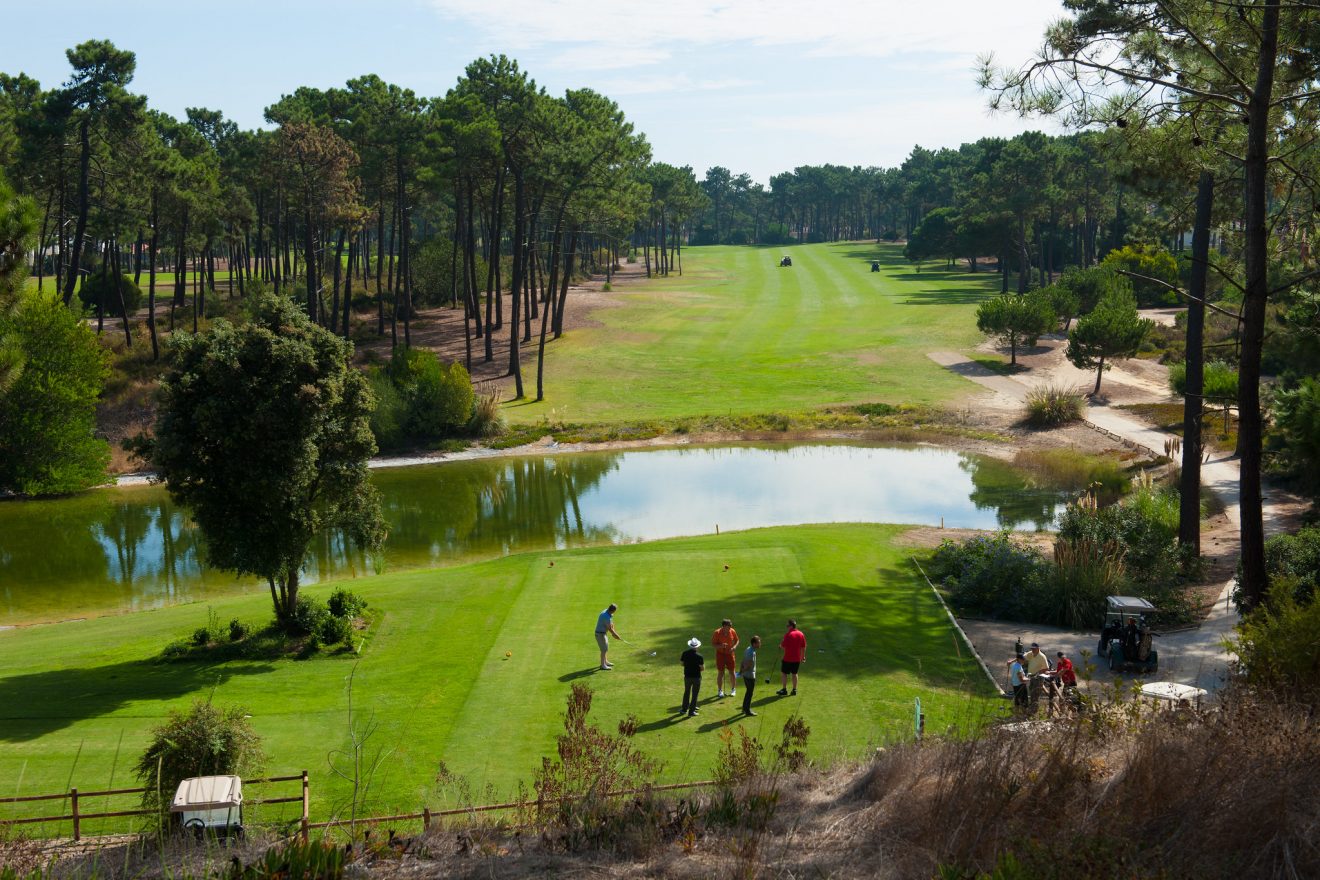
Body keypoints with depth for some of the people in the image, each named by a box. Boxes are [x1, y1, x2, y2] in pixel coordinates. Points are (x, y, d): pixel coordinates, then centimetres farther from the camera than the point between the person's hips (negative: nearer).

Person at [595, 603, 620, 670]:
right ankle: (603, 665, 2)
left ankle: (605, 661, 35)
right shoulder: (607, 617, -30)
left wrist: (614, 632, 0)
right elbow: (610, 629, -20)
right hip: (600, 634, -10)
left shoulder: (606, 611, 0)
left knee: (606, 648, 21)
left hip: (603, 633, 10)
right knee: (604, 649, -5)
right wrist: (615, 635, -6)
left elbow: (611, 624, 6)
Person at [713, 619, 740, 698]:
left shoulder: (733, 632, -7)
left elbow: (737, 640, 7)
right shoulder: (717, 633, -16)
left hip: (730, 653, 2)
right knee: (720, 672, 4)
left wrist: (734, 647, -12)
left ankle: (733, 690, 21)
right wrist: (720, 646, -28)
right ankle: (720, 691, 16)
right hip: (720, 654, -2)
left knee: (732, 672, 6)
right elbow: (713, 643, -11)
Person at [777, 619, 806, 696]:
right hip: (797, 659, 6)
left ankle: (784, 690, 6)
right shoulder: (801, 634, 3)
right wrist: (803, 657, 16)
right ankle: (794, 690, 17)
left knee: (784, 673, 6)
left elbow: (783, 647, -15)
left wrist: (780, 645, 7)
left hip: (788, 658, -6)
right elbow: (803, 647, 8)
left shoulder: (788, 635, -17)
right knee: (794, 674, 15)